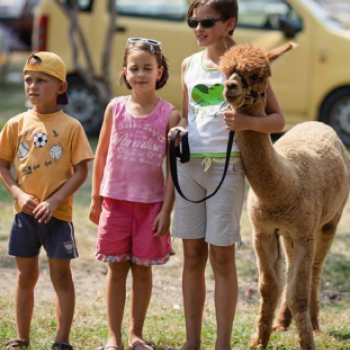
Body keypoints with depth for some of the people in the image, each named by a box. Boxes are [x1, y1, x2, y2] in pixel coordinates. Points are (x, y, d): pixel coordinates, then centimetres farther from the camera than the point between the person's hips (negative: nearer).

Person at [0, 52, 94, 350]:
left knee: (61, 276, 4)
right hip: (25, 212, 3)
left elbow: (81, 171, -7)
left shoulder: (71, 127, -5)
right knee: (26, 275, 12)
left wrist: (54, 200, -16)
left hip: (57, 213, -3)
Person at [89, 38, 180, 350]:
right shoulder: (115, 108, 2)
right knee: (116, 268, 5)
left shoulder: (169, 115, -4)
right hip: (116, 200, 1)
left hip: (151, 202, -1)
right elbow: (101, 155, 9)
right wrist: (96, 198, 10)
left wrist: (166, 210, -8)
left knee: (143, 269, 7)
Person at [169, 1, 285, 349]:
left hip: (226, 166, -4)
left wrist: (246, 122, -23)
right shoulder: (189, 64, 11)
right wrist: (177, 132, -1)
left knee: (222, 256, -1)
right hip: (190, 163, 5)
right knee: (192, 255, 8)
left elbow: (277, 119, -4)